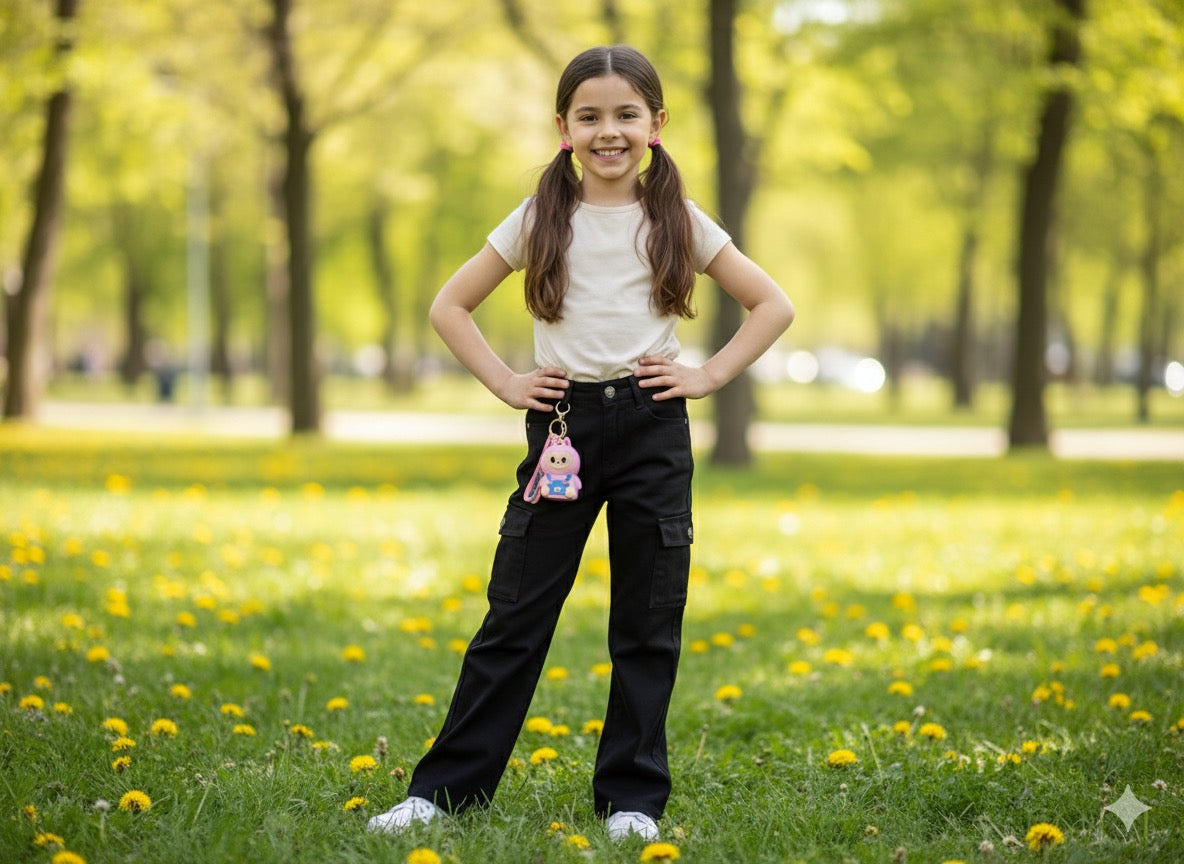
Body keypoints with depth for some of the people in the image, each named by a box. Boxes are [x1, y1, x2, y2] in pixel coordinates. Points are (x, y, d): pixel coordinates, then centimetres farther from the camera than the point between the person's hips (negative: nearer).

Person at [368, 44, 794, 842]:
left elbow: (774, 305, 9)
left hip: (652, 426, 0)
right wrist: (505, 382, 0)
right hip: (563, 424, 0)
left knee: (648, 626, 4)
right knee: (515, 617, 1)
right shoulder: (539, 220, 4)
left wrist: (710, 375, -1)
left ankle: (633, 798, 13)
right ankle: (444, 788, 7)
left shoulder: (678, 221, 4)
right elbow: (450, 306, 10)